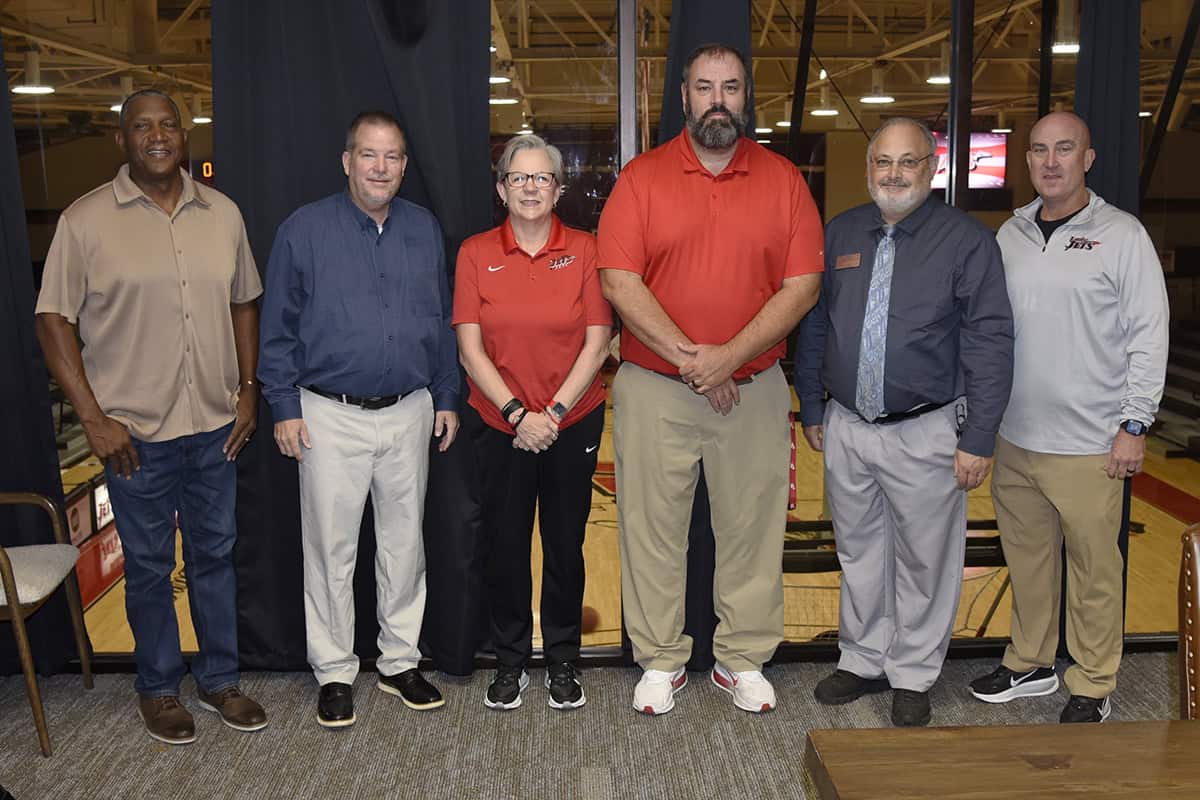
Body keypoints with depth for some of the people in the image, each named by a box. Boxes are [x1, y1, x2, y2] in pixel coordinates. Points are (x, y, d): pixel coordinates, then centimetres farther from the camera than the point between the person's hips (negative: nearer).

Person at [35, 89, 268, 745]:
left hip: (216, 423, 3)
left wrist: (248, 390, 6)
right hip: (136, 431, -3)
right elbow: (54, 322, -6)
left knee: (215, 555, 15)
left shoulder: (222, 213, 5)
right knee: (149, 566, 11)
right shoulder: (86, 220, -6)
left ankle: (219, 679, 31)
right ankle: (157, 688, 29)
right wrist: (93, 418, -11)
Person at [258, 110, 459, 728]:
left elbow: (441, 320, 13)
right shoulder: (304, 230, -3)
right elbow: (278, 327, -1)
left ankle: (401, 662, 26)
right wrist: (285, 406, -5)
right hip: (330, 416, -3)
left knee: (404, 542, 11)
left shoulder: (424, 230, 7)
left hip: (409, 413, 3)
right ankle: (334, 672, 19)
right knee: (331, 547, 4)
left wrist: (447, 398, 9)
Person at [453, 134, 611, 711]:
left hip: (573, 421, 0)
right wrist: (517, 413, -12)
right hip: (498, 424, 0)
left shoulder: (584, 250, -1)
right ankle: (510, 661, 25)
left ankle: (563, 662, 25)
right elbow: (470, 348, -4)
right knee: (506, 544, 7)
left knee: (565, 543, 8)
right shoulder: (476, 254, 1)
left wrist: (554, 412, -12)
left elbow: (597, 343, -5)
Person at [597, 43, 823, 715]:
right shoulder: (643, 177, 2)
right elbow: (619, 282, -8)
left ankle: (743, 660, 25)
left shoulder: (783, 179, 5)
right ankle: (661, 661, 23)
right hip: (654, 389, -1)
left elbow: (803, 283, -3)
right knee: (654, 529, 7)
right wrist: (688, 356, -14)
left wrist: (730, 355, -15)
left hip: (755, 389, 1)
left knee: (752, 529, 9)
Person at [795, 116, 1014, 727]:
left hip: (925, 432, -4)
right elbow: (814, 327, 12)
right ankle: (863, 660, 33)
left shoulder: (967, 240, -7)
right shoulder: (840, 235, 6)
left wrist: (979, 439, -13)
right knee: (859, 552, 16)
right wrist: (811, 408, 11)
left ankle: (912, 675, 26)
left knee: (924, 560, 9)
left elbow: (990, 344, -9)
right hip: (845, 429, 4)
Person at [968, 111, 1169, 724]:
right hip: (1015, 437, 5)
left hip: (1090, 444, -5)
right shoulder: (1010, 234, 10)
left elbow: (1148, 335, -6)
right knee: (1027, 558, 15)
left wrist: (1134, 425, -9)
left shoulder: (1122, 235, -4)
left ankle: (1092, 686, 19)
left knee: (1094, 568, 3)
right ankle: (1030, 663, 31)